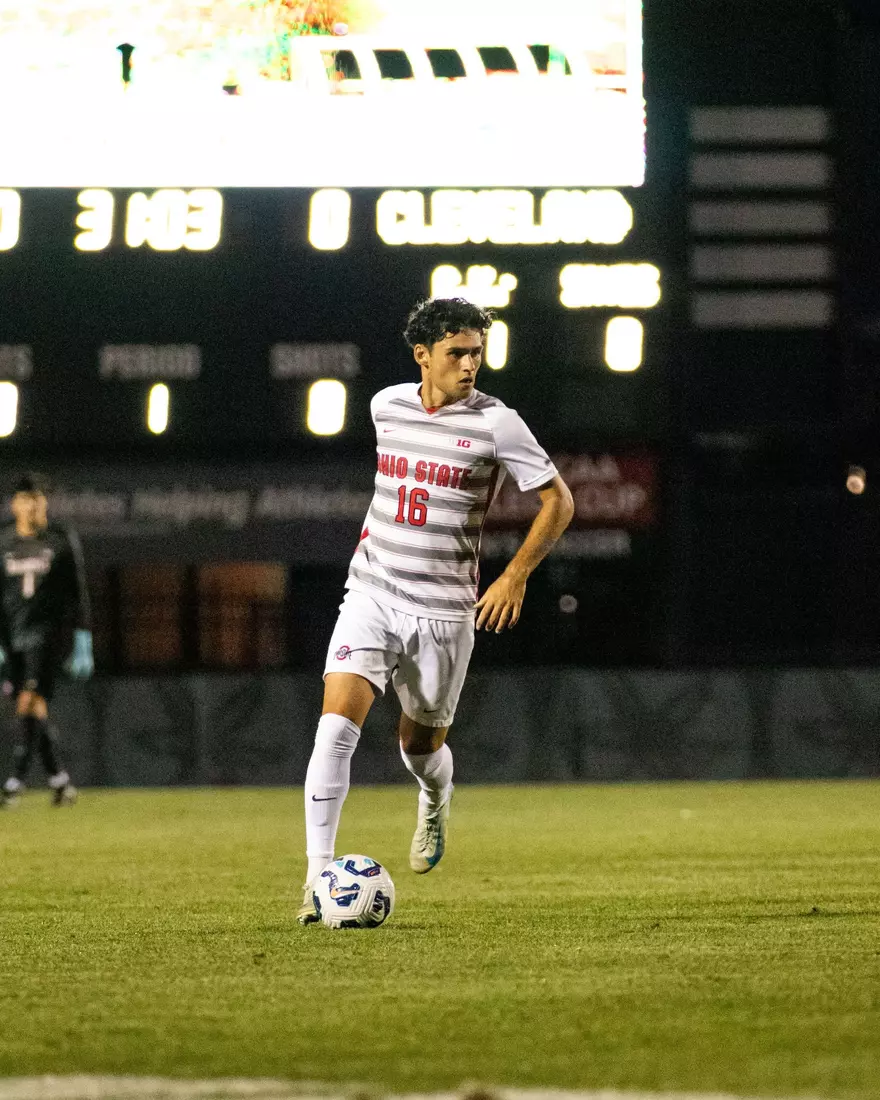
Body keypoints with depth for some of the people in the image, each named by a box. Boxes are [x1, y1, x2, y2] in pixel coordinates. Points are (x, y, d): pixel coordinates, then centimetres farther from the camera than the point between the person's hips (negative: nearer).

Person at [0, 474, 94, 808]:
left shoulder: (62, 540, 3)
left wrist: (83, 646, 0)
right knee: (31, 708, 4)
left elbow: (78, 594, 5)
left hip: (47, 630, -3)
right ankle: (59, 779, 14)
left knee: (30, 700, -19)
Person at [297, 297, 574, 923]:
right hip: (372, 591, 2)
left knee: (420, 746, 12)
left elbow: (558, 502, -3)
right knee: (336, 727, -17)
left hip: (444, 609, -2)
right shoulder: (386, 406, 4)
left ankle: (436, 801, 51)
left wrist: (515, 577, -11)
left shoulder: (496, 424, -9)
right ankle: (319, 877, -16)